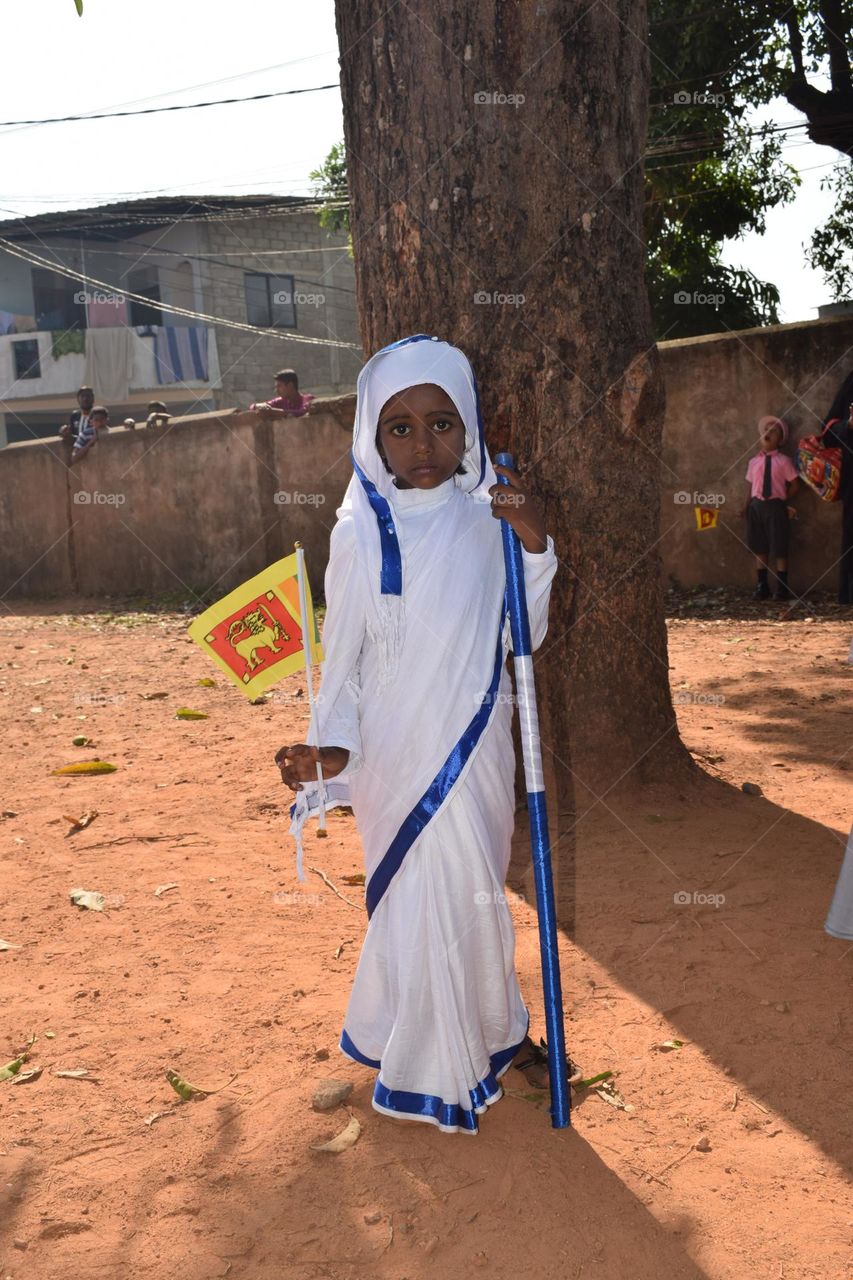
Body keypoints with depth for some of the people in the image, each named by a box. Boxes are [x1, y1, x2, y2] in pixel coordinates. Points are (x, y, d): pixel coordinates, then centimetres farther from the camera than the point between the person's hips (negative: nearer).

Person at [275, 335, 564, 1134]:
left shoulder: (490, 516, -4)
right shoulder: (363, 533, -10)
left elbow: (525, 636, -1)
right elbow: (345, 653, -5)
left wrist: (535, 545, -15)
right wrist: (331, 745, -18)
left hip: (478, 746, 3)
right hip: (401, 755, -2)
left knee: (476, 891, 19)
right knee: (423, 900, 9)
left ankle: (491, 1027, 44)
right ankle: (433, 1067, 32)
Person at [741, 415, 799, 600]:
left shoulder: (784, 461, -3)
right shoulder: (754, 462, 6)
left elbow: (794, 485, 2)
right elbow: (751, 486, 7)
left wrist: (783, 501, 5)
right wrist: (747, 506, -2)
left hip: (776, 507, -3)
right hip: (756, 506, 3)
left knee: (779, 547, 3)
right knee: (759, 547, 9)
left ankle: (781, 587, 14)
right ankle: (762, 585, 18)